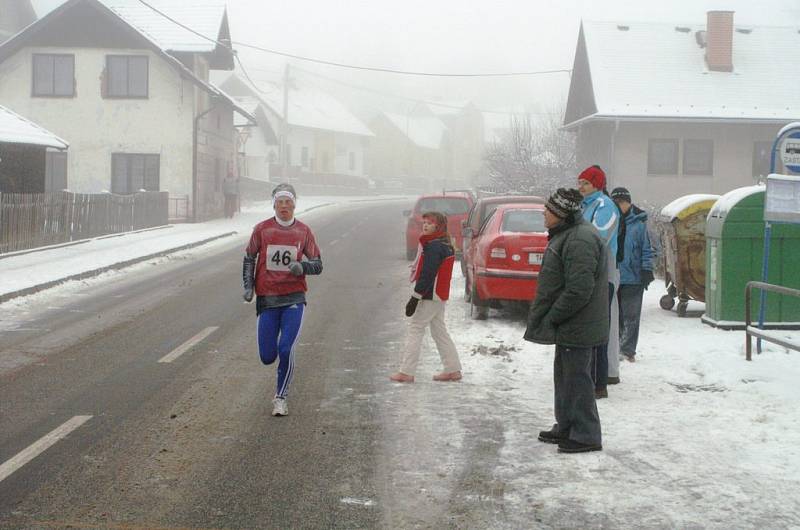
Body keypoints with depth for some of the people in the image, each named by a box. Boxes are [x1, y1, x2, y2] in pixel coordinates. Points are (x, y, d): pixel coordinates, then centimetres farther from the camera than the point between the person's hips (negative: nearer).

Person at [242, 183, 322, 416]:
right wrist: (248, 286, 2)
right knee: (267, 357, 1)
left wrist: (303, 266, -14)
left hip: (294, 299, -1)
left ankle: (281, 398, 5)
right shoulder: (262, 229, 2)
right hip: (267, 299, 1)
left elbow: (317, 264, 8)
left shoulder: (303, 231, 3)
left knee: (286, 350, -13)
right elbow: (249, 258, 14)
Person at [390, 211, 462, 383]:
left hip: (430, 296, -10)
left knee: (415, 329, -5)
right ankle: (453, 370, 17)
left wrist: (415, 297, -21)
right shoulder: (446, 245, 14)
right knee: (439, 331, 15)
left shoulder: (434, 246, -18)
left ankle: (406, 372, -4)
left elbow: (427, 275, -22)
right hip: (440, 296, 10)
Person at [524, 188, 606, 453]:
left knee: (577, 377, -4)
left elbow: (579, 290, -26)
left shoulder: (580, 240, -22)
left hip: (577, 327, -11)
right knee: (564, 375, 19)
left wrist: (551, 318, -19)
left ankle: (586, 436, 4)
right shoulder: (565, 235, 14)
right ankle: (566, 428, 30)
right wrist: (550, 317, 17)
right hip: (568, 326, 11)